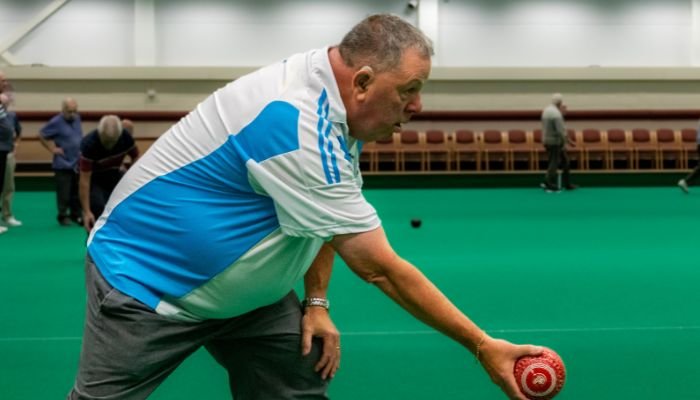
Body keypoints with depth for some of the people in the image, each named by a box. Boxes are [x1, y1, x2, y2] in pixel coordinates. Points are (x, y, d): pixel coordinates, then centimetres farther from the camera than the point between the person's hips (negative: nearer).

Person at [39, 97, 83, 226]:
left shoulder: (77, 119, 6)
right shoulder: (56, 122, -13)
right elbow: (41, 135, -7)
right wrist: (52, 149, -9)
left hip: (78, 163, 6)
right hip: (63, 164, -6)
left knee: (78, 191, 11)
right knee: (64, 193, -1)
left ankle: (76, 215, 21)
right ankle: (63, 216, 10)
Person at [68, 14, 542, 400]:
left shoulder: (326, 86, -6)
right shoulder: (299, 124, -33)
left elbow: (324, 219, 11)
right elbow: (381, 269, -30)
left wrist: (317, 301, 1)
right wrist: (483, 346, -25)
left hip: (240, 289, 8)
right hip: (144, 280, -8)